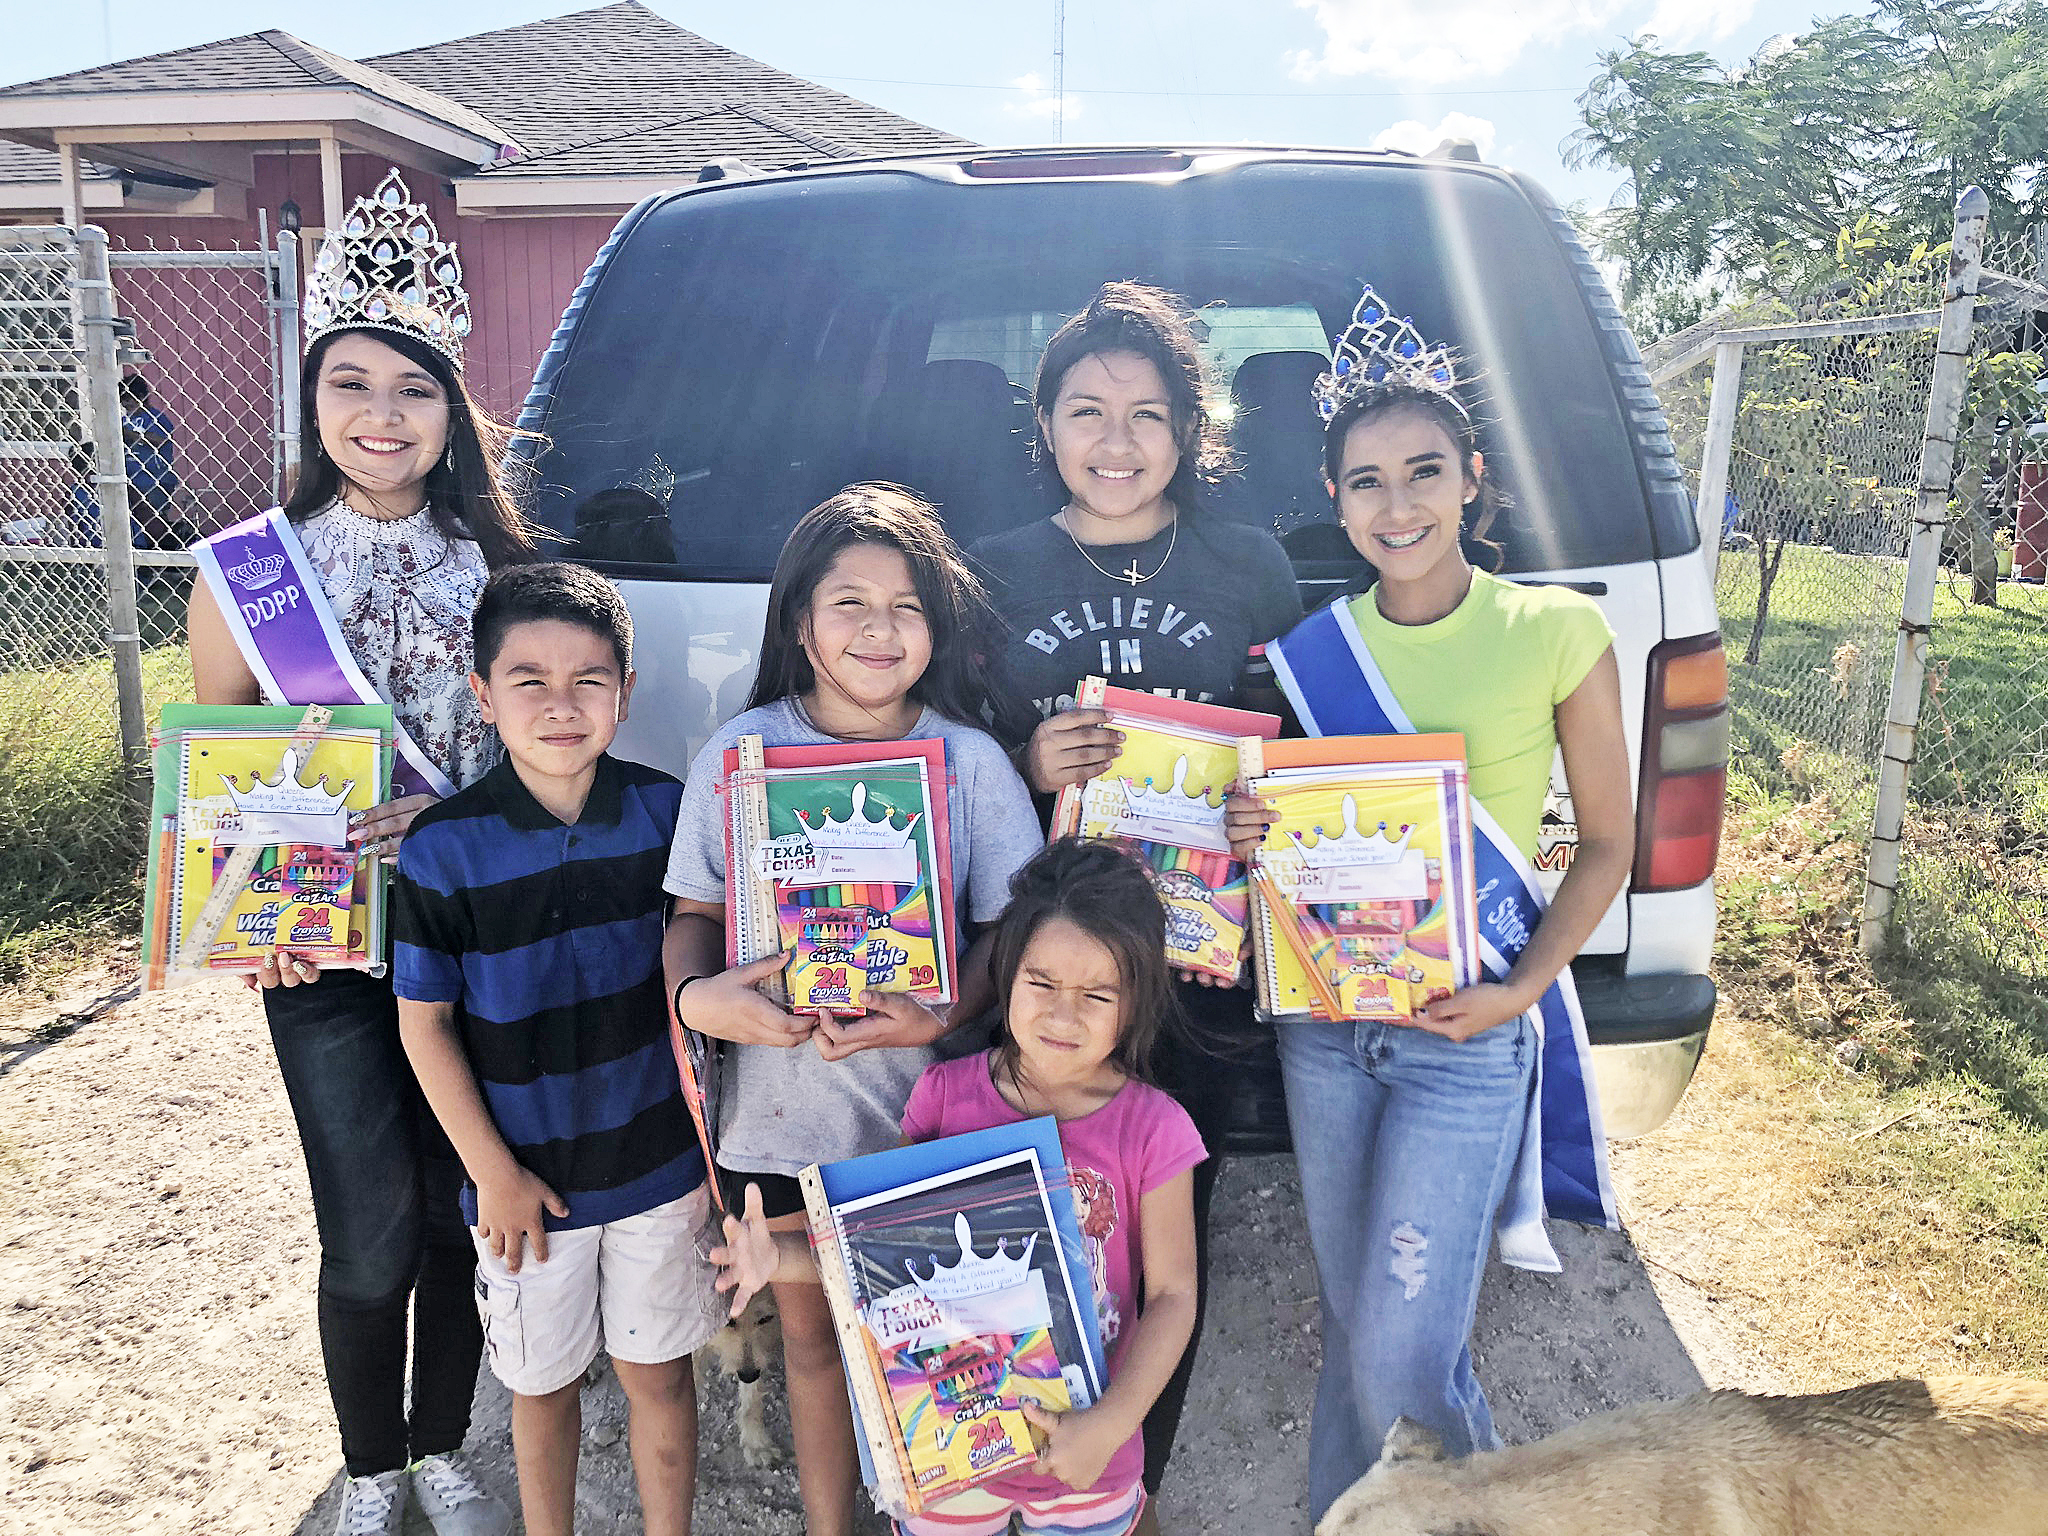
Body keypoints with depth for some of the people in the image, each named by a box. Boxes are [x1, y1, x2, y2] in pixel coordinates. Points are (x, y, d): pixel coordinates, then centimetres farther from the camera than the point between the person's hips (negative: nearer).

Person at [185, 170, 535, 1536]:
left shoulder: (503, 563, 0)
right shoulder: (247, 571, -1)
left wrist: (452, 814, -16)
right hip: (325, 957, -1)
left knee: (463, 1218, 11)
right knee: (373, 1241, 3)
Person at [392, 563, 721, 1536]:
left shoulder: (664, 812, -9)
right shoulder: (443, 848, -15)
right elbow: (424, 1024, -7)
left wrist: (701, 1135, 4)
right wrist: (493, 1173, -7)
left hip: (656, 1162, 1)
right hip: (526, 1176, -1)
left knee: (658, 1372, 16)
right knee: (542, 1382, 18)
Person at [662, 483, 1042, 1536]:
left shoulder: (972, 760, -4)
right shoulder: (741, 750, -1)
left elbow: (1009, 927, -3)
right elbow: (696, 909, 4)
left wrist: (941, 1016, -21)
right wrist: (695, 994, -17)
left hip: (929, 1105, -1)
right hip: (779, 1104, 1)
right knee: (811, 1333, 17)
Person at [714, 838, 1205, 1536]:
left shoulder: (1152, 1130, -16)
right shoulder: (946, 1095, -11)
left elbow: (1172, 1294, -10)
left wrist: (1112, 1422, -20)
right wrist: (781, 1258, -16)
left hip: (1086, 1452, -1)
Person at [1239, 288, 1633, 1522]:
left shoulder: (1557, 631, -6)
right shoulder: (1305, 651, 3)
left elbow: (1607, 843, 0)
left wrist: (1521, 987, -13)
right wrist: (1250, 836, -11)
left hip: (1467, 1035, -3)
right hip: (1323, 1022, 4)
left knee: (1402, 1351, -2)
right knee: (1350, 1326, 16)